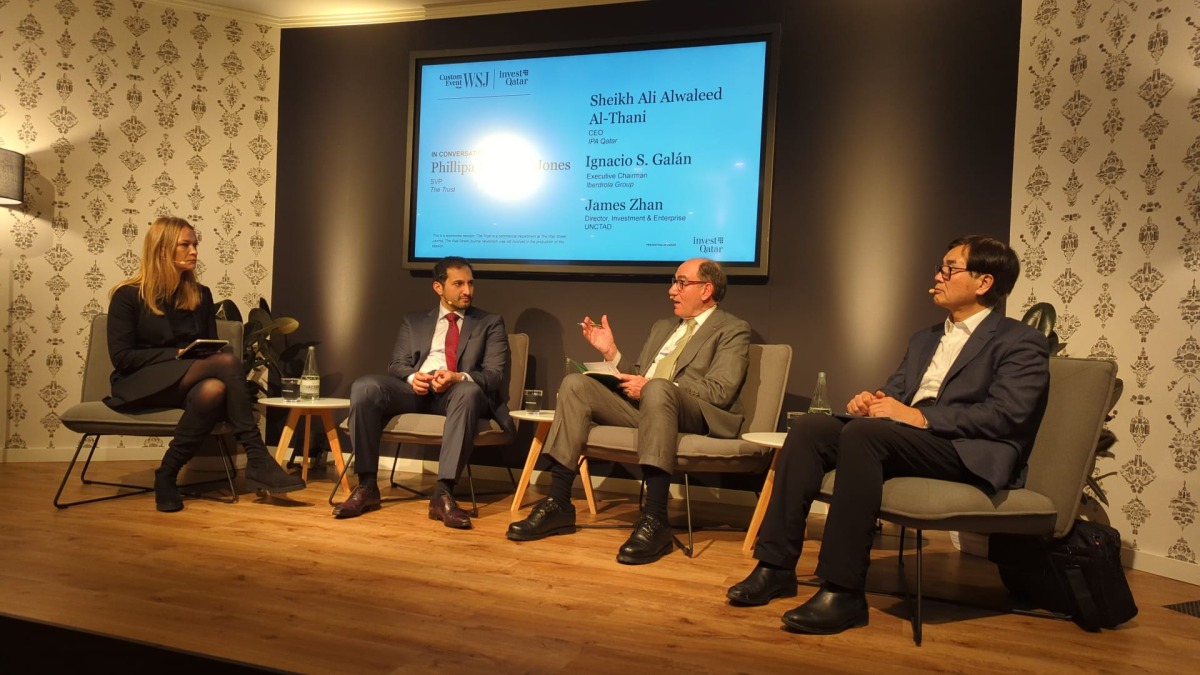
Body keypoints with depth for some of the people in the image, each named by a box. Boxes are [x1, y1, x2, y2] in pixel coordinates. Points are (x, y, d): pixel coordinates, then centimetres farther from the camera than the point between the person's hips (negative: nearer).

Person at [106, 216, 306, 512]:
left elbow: (212, 346, 15)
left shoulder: (200, 295, 13)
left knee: (213, 391, -37)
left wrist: (205, 357, -9)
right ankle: (257, 459, -33)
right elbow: (121, 356, -7)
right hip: (141, 385, -4)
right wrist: (177, 355, -16)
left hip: (184, 383, 4)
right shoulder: (128, 295, -1)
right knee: (227, 362, -33)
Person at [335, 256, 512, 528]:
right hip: (415, 390, 3)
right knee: (364, 386, -27)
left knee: (469, 391, -39)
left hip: (458, 392, -2)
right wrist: (412, 376, -14)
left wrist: (459, 377, -20)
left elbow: (494, 374, 2)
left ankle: (443, 492, -40)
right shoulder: (414, 322, 22)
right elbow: (396, 364, 12)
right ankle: (367, 486, -19)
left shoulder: (491, 323, 14)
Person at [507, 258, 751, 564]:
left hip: (692, 415, -6)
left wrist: (650, 386, -12)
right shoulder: (662, 327, 29)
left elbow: (720, 392, -9)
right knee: (575, 383, -13)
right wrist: (611, 352, 9)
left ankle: (655, 520, -39)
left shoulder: (733, 330, 7)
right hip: (641, 405, 7)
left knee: (657, 389, -38)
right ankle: (558, 505, -16)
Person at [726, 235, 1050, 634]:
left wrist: (919, 416, -19)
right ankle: (776, 567, -17)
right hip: (903, 440, 7)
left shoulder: (1020, 343, 3)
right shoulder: (924, 340, 26)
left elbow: (1006, 414, -12)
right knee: (810, 427, -16)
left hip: (971, 455, -7)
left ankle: (843, 591, -31)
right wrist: (869, 401, -3)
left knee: (864, 432, -34)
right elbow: (893, 393, 22)